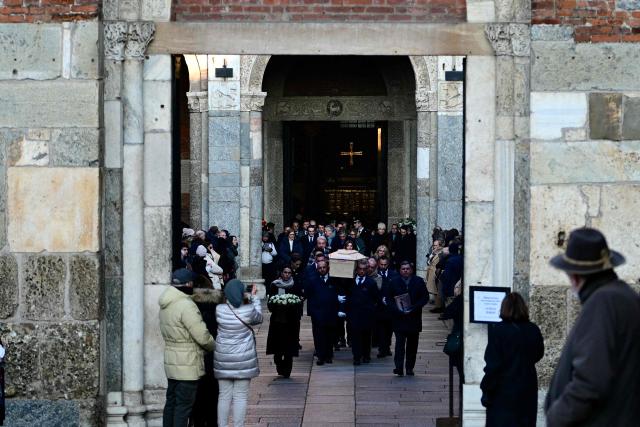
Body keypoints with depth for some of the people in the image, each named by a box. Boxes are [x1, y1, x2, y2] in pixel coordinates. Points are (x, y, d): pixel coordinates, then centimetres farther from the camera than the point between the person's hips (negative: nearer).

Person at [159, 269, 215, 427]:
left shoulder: (165, 305, 9)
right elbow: (202, 336, -20)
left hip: (171, 363, 9)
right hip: (187, 365, -9)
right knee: (184, 405, -4)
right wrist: (214, 347, 1)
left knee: (171, 402, 15)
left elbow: (168, 331, 10)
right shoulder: (186, 305, -20)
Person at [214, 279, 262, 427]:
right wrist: (254, 297, 17)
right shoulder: (248, 310, -13)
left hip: (223, 359, 2)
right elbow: (258, 318, 9)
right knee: (240, 396, 4)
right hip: (244, 359, -2)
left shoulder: (219, 310, -10)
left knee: (224, 396, 10)